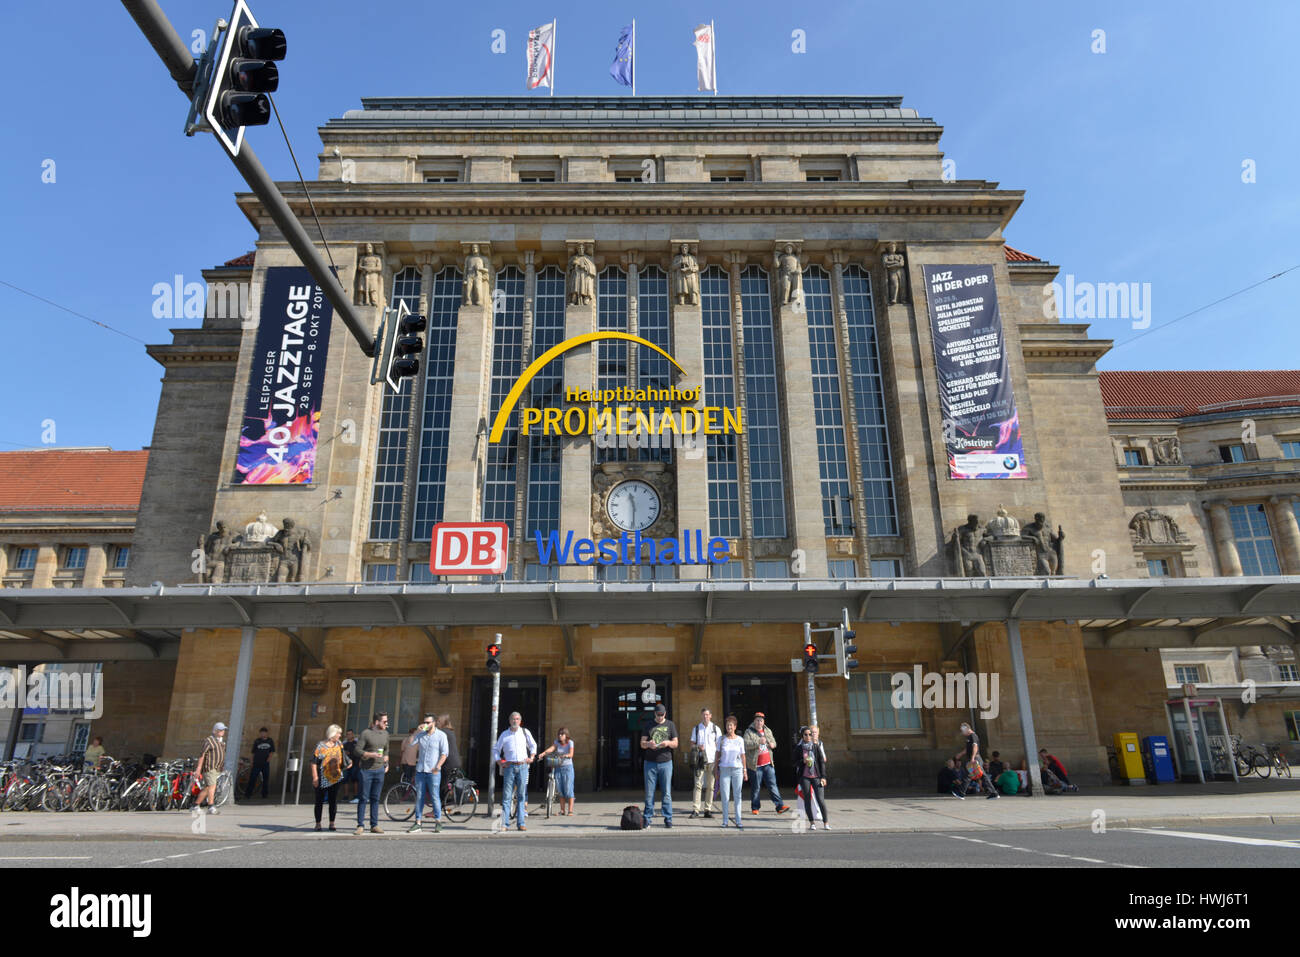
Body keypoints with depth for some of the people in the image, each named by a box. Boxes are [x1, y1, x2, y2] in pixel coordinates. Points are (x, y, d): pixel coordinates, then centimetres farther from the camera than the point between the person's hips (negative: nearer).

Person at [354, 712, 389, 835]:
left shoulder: (385, 733, 11)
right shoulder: (366, 733, -8)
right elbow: (358, 750, -10)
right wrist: (371, 754, -20)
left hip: (379, 770, 5)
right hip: (367, 770, -5)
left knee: (375, 798, 8)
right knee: (363, 798, -1)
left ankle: (374, 825, 13)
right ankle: (360, 826, 6)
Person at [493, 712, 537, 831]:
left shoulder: (525, 732, 8)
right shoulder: (504, 734, 6)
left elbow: (533, 745, 21)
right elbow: (495, 750, 14)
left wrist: (531, 757, 8)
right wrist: (499, 763, 2)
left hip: (523, 766, 1)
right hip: (509, 767, -1)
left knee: (522, 794, 2)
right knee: (507, 795, -4)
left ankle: (520, 823, 8)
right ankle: (504, 823, 0)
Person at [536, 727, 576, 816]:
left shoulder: (570, 742, -4)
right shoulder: (557, 742, 3)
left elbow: (571, 754, -18)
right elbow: (551, 748, -16)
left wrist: (565, 755, -40)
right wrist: (543, 753, -35)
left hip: (567, 767, -3)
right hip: (558, 767, 4)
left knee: (568, 789, -7)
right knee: (559, 789, 5)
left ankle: (570, 810, -3)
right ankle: (562, 810, 14)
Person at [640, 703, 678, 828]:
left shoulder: (670, 725, 9)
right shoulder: (649, 725, 10)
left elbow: (675, 743, 7)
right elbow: (642, 743, 6)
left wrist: (668, 743, -15)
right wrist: (648, 744, -17)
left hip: (666, 762, 0)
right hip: (650, 763, 0)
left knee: (667, 792, 0)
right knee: (649, 792, 1)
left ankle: (668, 819, 7)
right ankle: (647, 819, 8)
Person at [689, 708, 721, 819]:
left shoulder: (715, 728, 9)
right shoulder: (696, 728, 10)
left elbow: (719, 745, 8)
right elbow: (692, 744, 11)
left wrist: (717, 760, -1)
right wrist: (697, 747, -11)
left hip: (712, 760, 0)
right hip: (700, 760, 0)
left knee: (710, 786, 3)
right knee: (698, 785, -7)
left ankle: (708, 810, 9)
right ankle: (695, 810, -6)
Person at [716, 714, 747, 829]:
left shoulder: (740, 740, 5)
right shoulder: (721, 739, 4)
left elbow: (742, 756, 9)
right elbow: (718, 755, 7)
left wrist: (745, 771, 8)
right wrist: (716, 771, 5)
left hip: (737, 769, 0)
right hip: (724, 769, 0)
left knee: (737, 796, 1)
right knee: (725, 797, 0)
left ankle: (738, 821, 6)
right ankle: (725, 821, 6)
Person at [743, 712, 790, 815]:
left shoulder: (768, 731, 14)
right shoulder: (749, 732, -3)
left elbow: (773, 742, 26)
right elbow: (746, 744, -18)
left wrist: (772, 744, 1)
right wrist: (758, 742, -31)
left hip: (768, 763, 4)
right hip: (756, 764, -4)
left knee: (772, 785, 1)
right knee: (756, 787, 3)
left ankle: (780, 806, 0)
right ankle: (755, 808, 14)